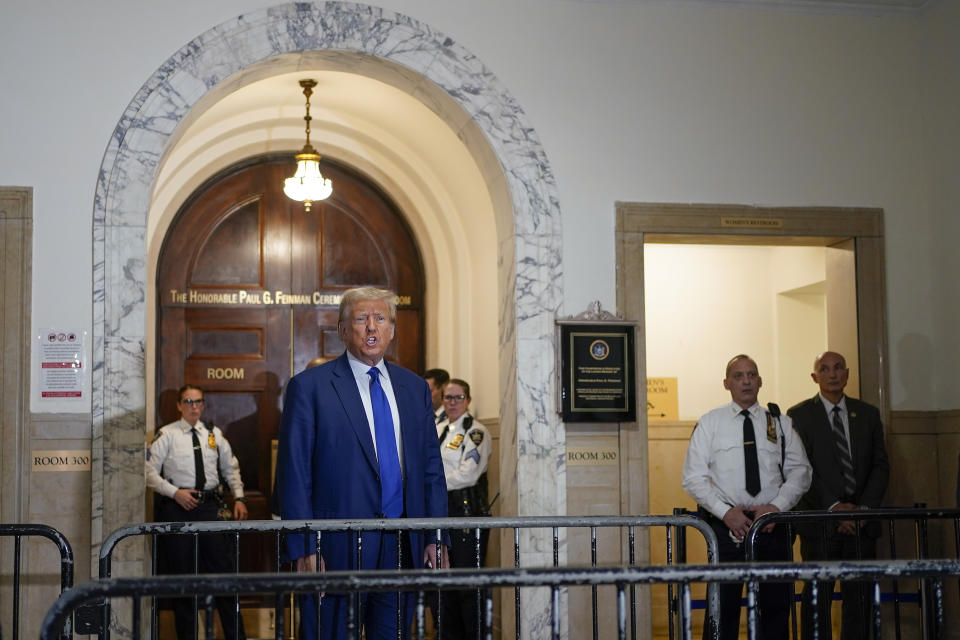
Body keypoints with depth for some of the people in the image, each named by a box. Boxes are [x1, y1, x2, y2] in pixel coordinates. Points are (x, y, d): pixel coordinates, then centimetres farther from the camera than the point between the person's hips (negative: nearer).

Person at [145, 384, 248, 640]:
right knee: (181, 573, 3)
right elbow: (149, 471, -2)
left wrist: (239, 497, 5)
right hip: (178, 507, -2)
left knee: (222, 568, 1)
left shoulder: (214, 434, 12)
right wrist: (175, 492, -12)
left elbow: (231, 468, 18)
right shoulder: (167, 435, 1)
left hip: (210, 506, 3)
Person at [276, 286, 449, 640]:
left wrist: (437, 538, 4)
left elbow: (431, 468, 13)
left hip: (404, 545, 4)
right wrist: (303, 549, -11)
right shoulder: (308, 386, -1)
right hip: (337, 546, -4)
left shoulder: (415, 388, 13)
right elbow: (294, 474, -5)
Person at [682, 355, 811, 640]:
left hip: (772, 523, 2)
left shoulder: (780, 423, 11)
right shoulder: (709, 424, 5)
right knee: (723, 606, -4)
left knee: (776, 606, 3)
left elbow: (800, 472, 6)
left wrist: (776, 507, -10)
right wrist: (726, 511, -13)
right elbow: (693, 477, 0)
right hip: (726, 524, -2)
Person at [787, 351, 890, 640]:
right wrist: (833, 507, -14)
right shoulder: (799, 416, 1)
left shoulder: (868, 414, 13)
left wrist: (864, 508, -5)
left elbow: (880, 465, 9)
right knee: (818, 597, -2)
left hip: (861, 521, 3)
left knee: (860, 597, 3)